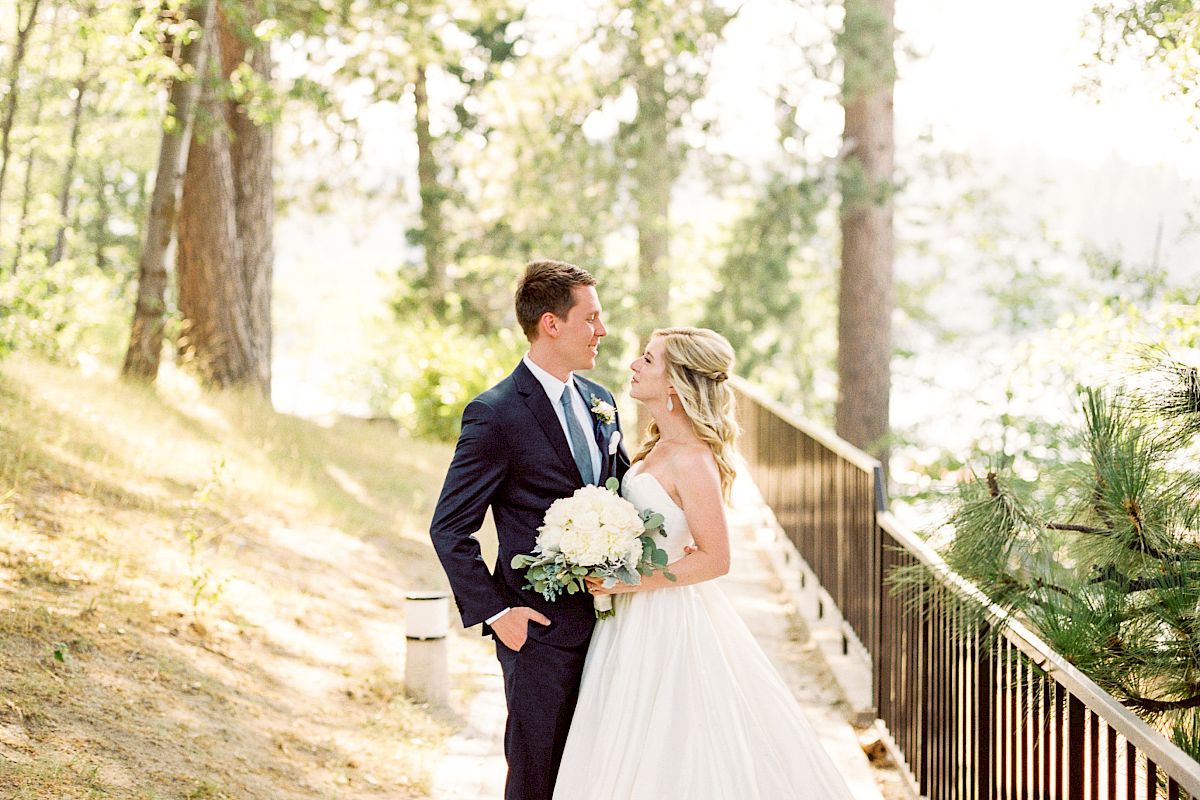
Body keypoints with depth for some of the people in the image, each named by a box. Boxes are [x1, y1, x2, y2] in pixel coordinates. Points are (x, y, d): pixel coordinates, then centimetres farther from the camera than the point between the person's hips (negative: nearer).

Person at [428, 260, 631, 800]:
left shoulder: (599, 402, 10)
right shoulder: (496, 414, -13)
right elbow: (450, 528, -12)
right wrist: (495, 612, -15)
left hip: (605, 621, 7)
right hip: (541, 629, -7)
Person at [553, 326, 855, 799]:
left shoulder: (692, 460, -20)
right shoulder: (658, 447, 7)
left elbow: (714, 559, -20)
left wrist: (630, 583, -21)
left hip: (669, 620, -9)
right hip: (640, 620, 9)